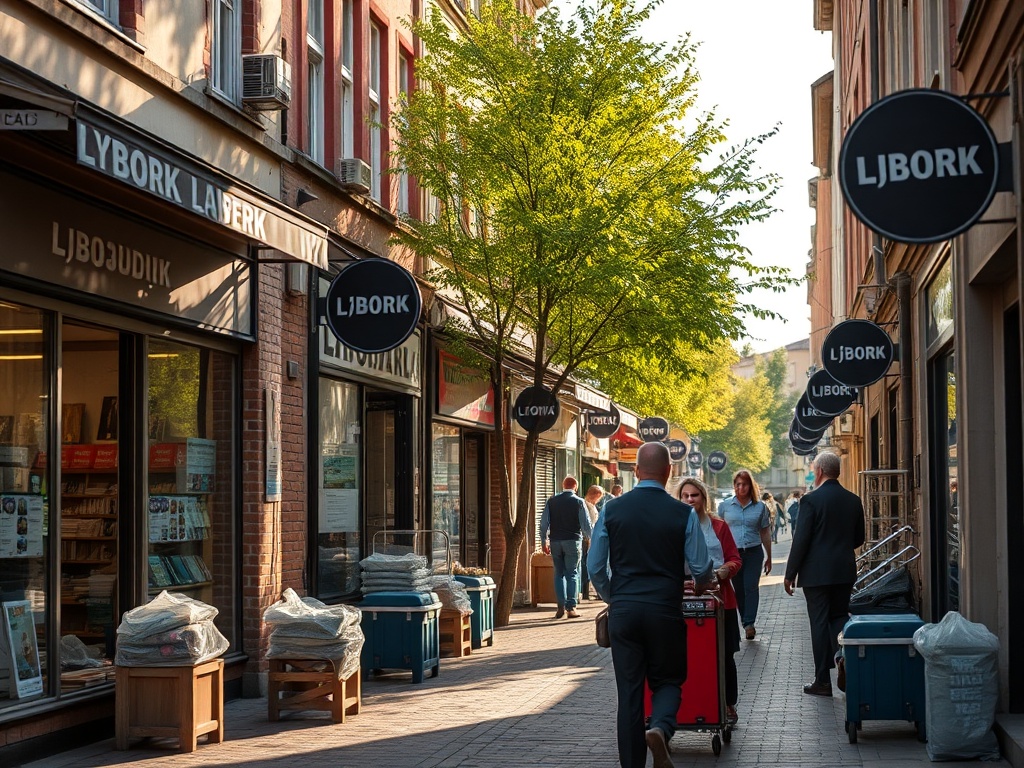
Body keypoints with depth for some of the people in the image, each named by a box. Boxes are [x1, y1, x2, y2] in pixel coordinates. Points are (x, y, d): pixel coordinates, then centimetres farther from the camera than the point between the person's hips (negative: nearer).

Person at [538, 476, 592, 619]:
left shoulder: (552, 501, 5)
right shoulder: (578, 502, -3)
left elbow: (544, 522, 3)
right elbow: (586, 524, -2)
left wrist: (544, 541, 11)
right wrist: (590, 537, 16)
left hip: (555, 541, 3)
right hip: (573, 541, -3)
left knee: (559, 573, 11)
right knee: (572, 574, 1)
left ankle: (561, 607, 4)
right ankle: (571, 607, -4)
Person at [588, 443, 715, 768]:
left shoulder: (612, 509, 0)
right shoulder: (683, 513, -5)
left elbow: (595, 567, 3)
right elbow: (701, 568, -1)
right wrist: (702, 584, 23)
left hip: (623, 610, 1)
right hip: (665, 610, -1)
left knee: (629, 691, 8)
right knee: (667, 680, 15)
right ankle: (660, 729, -14)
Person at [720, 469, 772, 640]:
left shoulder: (760, 507, 5)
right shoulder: (725, 506, 5)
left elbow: (765, 533, 12)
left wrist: (769, 558, 14)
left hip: (754, 552, -1)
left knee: (751, 587, -10)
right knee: (738, 589, 6)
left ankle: (749, 623, -12)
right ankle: (745, 621, 19)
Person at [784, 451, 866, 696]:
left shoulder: (811, 500, -13)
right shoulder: (854, 500, 4)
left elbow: (801, 540, -14)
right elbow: (859, 538, 12)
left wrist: (790, 574, -6)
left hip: (816, 572, -5)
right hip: (845, 572, 5)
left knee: (819, 623, 1)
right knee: (839, 618, 17)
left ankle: (823, 681, 5)